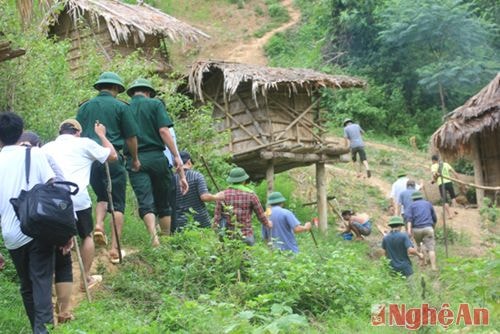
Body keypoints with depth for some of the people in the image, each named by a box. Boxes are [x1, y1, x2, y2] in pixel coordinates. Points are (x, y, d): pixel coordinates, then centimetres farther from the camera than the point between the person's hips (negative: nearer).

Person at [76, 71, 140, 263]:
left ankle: (98, 225, -3)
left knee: (102, 197, 24)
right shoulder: (120, 107, 0)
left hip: (89, 159, 4)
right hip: (111, 158, -4)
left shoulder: (84, 107, 12)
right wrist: (135, 159, 16)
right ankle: (115, 249, -3)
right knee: (117, 204, 3)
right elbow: (131, 137, 1)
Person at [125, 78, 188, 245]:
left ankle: (154, 237, -24)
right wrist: (176, 156, -9)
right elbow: (164, 131, -8)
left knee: (145, 203, -5)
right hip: (156, 157, -1)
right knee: (163, 203, 11)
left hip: (134, 161, 1)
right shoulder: (155, 104, 4)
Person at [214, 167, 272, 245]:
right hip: (246, 236, -2)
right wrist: (267, 224, 26)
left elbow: (217, 216, -1)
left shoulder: (223, 195, 1)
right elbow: (260, 214, 8)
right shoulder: (250, 195, -2)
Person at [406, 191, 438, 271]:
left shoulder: (412, 205, 14)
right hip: (428, 228, 0)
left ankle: (422, 261, 25)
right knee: (430, 248, -6)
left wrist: (409, 229, -14)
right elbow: (434, 218, 23)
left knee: (419, 245, 24)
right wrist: (433, 227, 40)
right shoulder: (428, 203, 21)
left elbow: (409, 218, -4)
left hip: (416, 229, 0)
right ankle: (433, 266, -17)